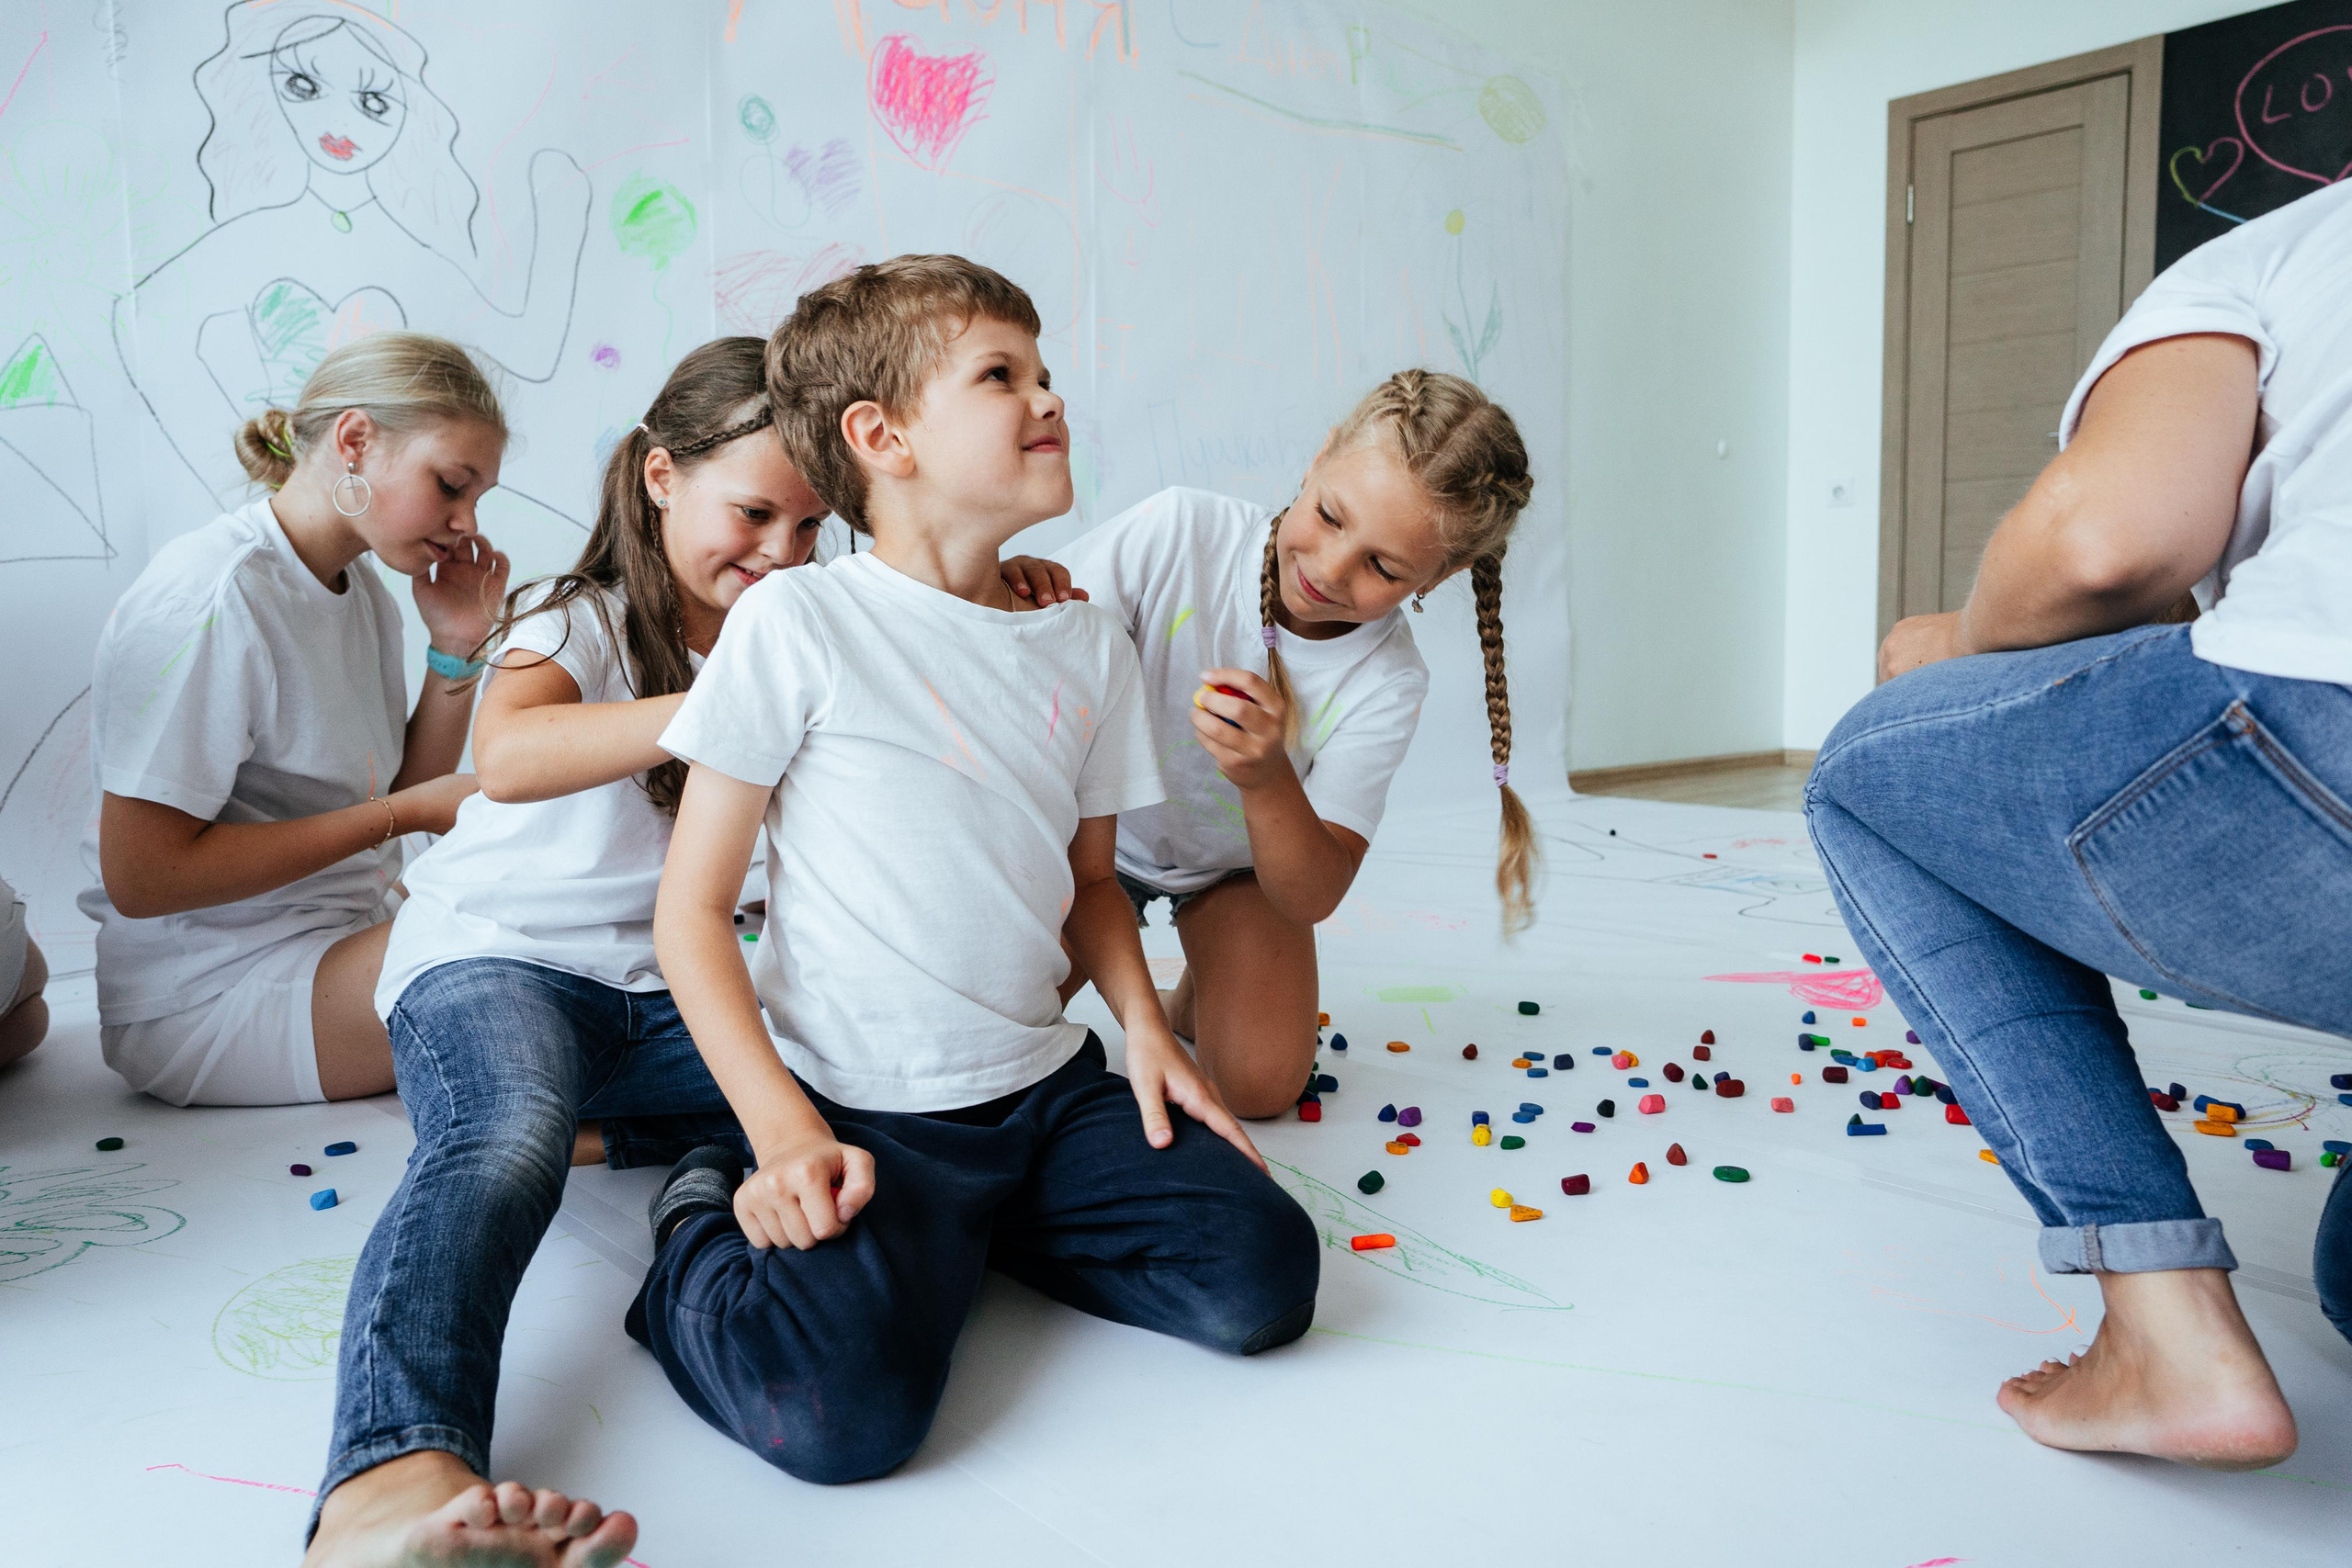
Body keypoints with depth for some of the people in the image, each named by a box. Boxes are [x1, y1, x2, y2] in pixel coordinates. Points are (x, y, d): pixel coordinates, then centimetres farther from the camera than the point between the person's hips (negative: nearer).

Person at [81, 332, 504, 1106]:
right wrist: (401, 813, -19)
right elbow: (141, 876, -21)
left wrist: (456, 648, -3)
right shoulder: (210, 594, -18)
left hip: (339, 941, 9)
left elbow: (408, 794, 9)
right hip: (207, 997, -9)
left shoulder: (360, 583, 8)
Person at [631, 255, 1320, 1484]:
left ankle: (967, 1229, 11)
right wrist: (783, 1127, -18)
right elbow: (691, 907, -8)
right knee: (839, 1410, -27)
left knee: (1260, 1278, -11)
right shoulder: (799, 621, -9)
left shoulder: (1087, 644, 7)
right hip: (859, 1108, -5)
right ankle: (708, 1233, 6)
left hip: (1048, 1087, 6)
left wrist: (1144, 1024, 0)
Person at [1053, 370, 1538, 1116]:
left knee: (1262, 1084, -14)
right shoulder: (1179, 530, -29)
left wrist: (1267, 781, -45)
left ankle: (1197, 998, 20)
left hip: (1239, 864, 1)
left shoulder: (1387, 684, -25)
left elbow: (1313, 899, -25)